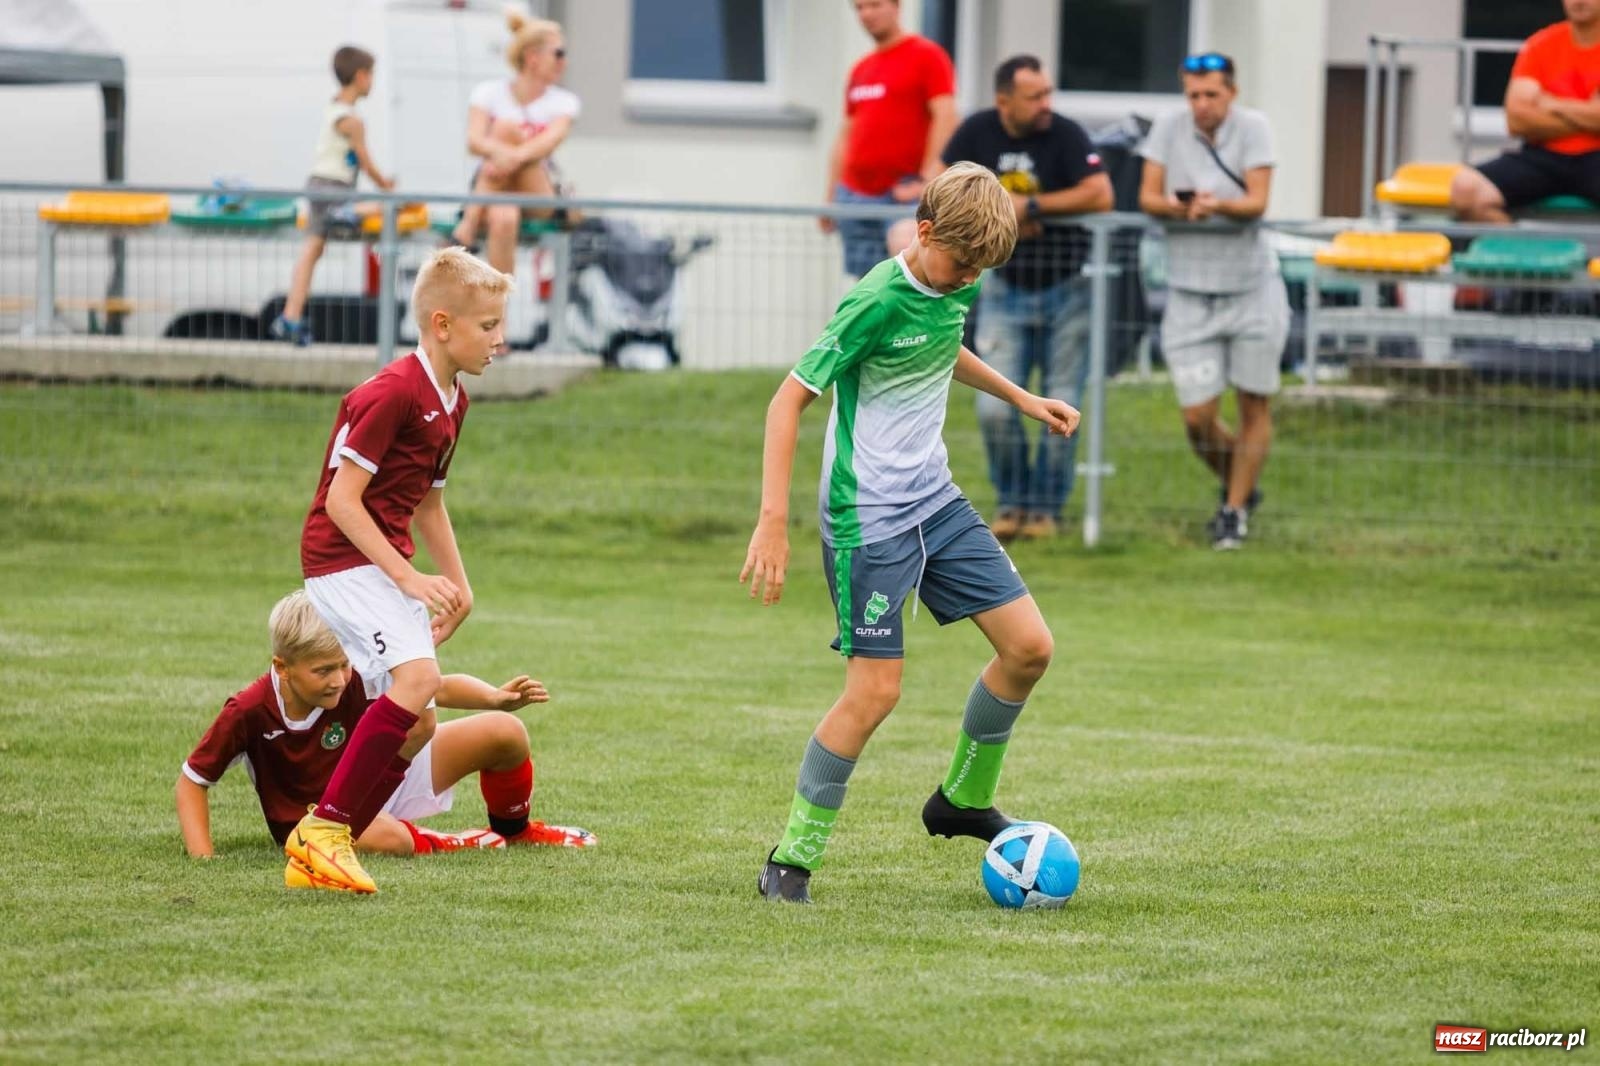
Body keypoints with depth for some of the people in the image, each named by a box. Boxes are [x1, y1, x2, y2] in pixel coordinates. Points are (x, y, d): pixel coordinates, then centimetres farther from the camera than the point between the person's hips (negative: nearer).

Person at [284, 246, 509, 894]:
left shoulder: (451, 401, 12)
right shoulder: (392, 394, -18)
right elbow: (340, 499, -20)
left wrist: (458, 585, 18)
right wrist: (406, 577, -22)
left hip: (384, 563, 10)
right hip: (342, 557, -10)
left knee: (417, 724, 5)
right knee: (418, 675, -27)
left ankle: (317, 854, 10)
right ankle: (323, 829, -22)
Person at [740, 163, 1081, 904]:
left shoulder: (952, 288, 3)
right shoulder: (878, 302, -21)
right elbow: (789, 399, -19)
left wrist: (1021, 399, 30)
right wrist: (773, 522, -23)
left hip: (936, 502, 8)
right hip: (869, 520, -8)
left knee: (1028, 646, 3)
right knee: (876, 691, -11)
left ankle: (963, 801, 24)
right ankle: (790, 862, 1)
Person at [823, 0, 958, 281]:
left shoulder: (927, 56, -1)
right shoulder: (860, 69, 20)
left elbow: (945, 117, -10)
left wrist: (926, 179, -19)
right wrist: (830, 195, 17)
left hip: (904, 195, -7)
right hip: (855, 196, 7)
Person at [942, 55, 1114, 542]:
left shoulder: (1065, 135, -13)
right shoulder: (977, 133, -3)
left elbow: (1100, 195, -24)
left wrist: (1030, 206, -21)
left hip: (1066, 287, -2)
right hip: (1005, 287, 2)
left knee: (1060, 407, 0)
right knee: (995, 407, -5)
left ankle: (1046, 507, 14)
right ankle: (1011, 501, 14)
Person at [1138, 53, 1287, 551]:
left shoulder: (1252, 128, -7)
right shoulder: (1169, 128, -1)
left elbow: (1257, 202, -16)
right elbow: (1147, 196, -3)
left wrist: (1218, 205, -36)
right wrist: (1178, 207, -25)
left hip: (1252, 290, -1)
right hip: (1190, 296, 1)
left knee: (1254, 408, 3)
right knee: (1197, 418, -2)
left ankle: (1234, 510, 18)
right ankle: (1238, 485, 26)